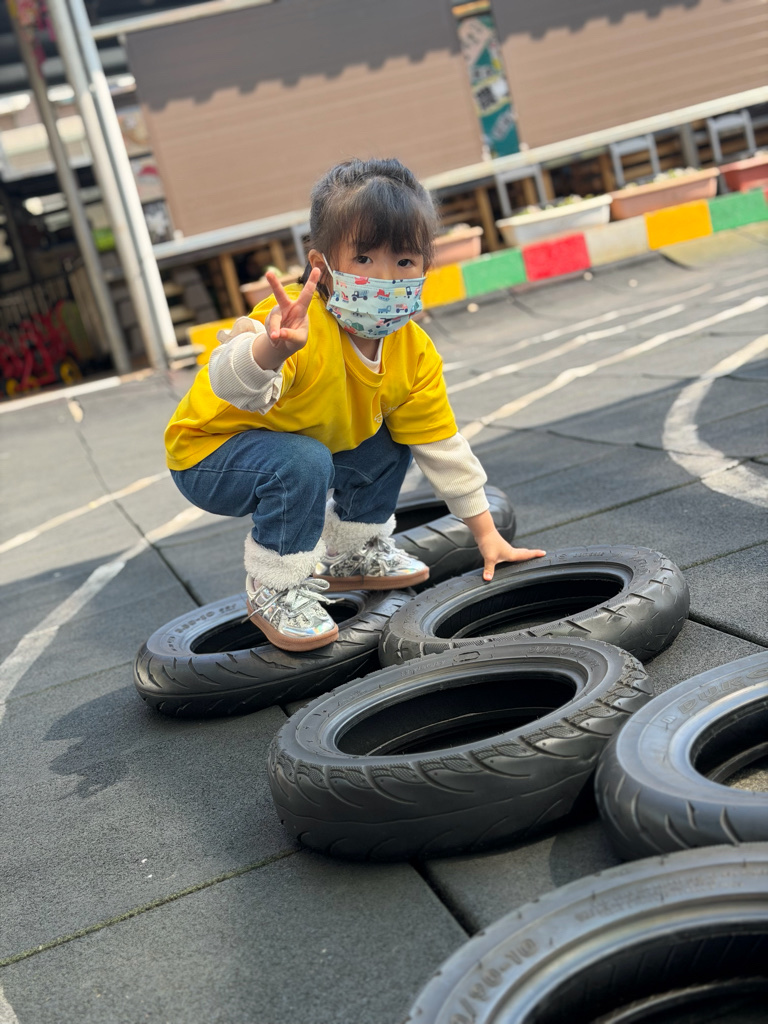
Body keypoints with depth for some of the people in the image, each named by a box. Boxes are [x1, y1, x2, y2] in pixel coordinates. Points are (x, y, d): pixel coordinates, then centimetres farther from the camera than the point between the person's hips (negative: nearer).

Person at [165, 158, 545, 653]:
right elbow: (233, 384, -52)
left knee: (388, 444, -2)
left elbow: (442, 446, -3)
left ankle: (351, 554, 20)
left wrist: (487, 534, 0)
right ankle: (274, 589, -9)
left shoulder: (414, 353, -12)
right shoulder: (297, 326, -35)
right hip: (207, 450, -7)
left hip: (306, 442, 7)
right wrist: (273, 349, -75)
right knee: (302, 464, -32)